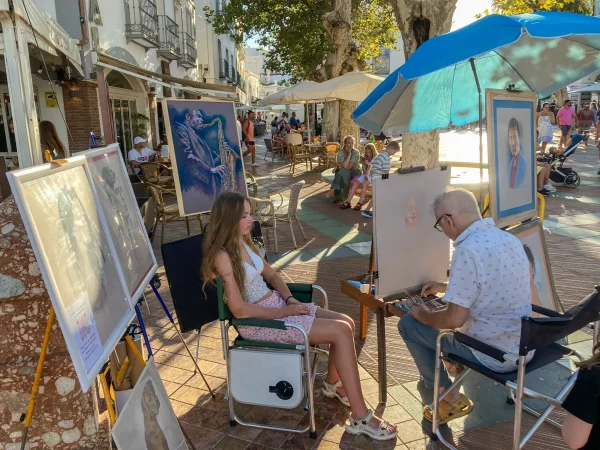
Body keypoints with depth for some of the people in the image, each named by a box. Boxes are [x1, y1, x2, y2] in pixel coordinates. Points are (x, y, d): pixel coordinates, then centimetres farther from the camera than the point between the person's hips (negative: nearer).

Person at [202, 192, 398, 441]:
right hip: (258, 321, -9)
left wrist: (289, 298, -1)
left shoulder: (243, 243, 7)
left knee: (346, 323, 0)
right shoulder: (222, 255, -20)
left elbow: (271, 274, 17)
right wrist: (284, 311, -16)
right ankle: (361, 418, -7)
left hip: (277, 304, 9)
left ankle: (333, 383, 25)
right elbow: (239, 310, -23)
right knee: (341, 332, -16)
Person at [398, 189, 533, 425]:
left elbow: (455, 319, -24)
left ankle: (450, 399, 15)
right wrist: (445, 287, 28)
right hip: (525, 347, 9)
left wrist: (423, 315, -4)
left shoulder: (468, 250, -25)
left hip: (493, 355, -8)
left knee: (408, 324, 3)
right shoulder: (510, 239, 3)